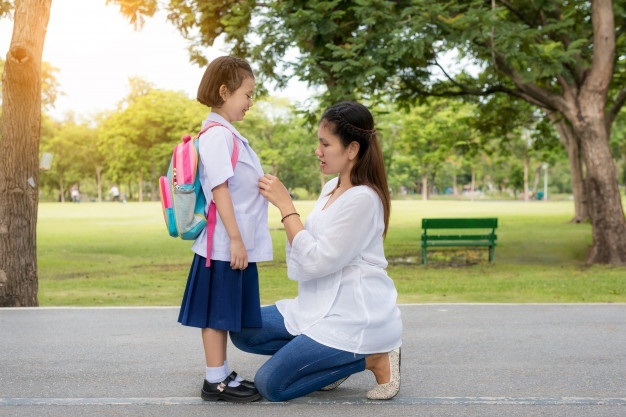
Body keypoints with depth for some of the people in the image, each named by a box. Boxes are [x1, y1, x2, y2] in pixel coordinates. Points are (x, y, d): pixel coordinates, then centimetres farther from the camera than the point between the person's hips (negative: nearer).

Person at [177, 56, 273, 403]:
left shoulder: (227, 134, 16)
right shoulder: (217, 135, -14)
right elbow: (219, 189, -19)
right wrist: (235, 239, -21)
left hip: (238, 243, 9)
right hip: (225, 244, -9)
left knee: (226, 314, 14)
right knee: (217, 312, -1)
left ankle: (221, 375, 22)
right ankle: (215, 382, 7)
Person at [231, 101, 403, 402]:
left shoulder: (363, 198, -20)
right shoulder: (331, 188, 8)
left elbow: (316, 262, -21)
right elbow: (312, 252, 11)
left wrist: (285, 205, -17)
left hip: (354, 316, -9)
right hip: (323, 306, 9)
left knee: (270, 385, -11)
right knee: (243, 331, 7)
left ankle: (372, 358, -1)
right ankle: (342, 356, 8)